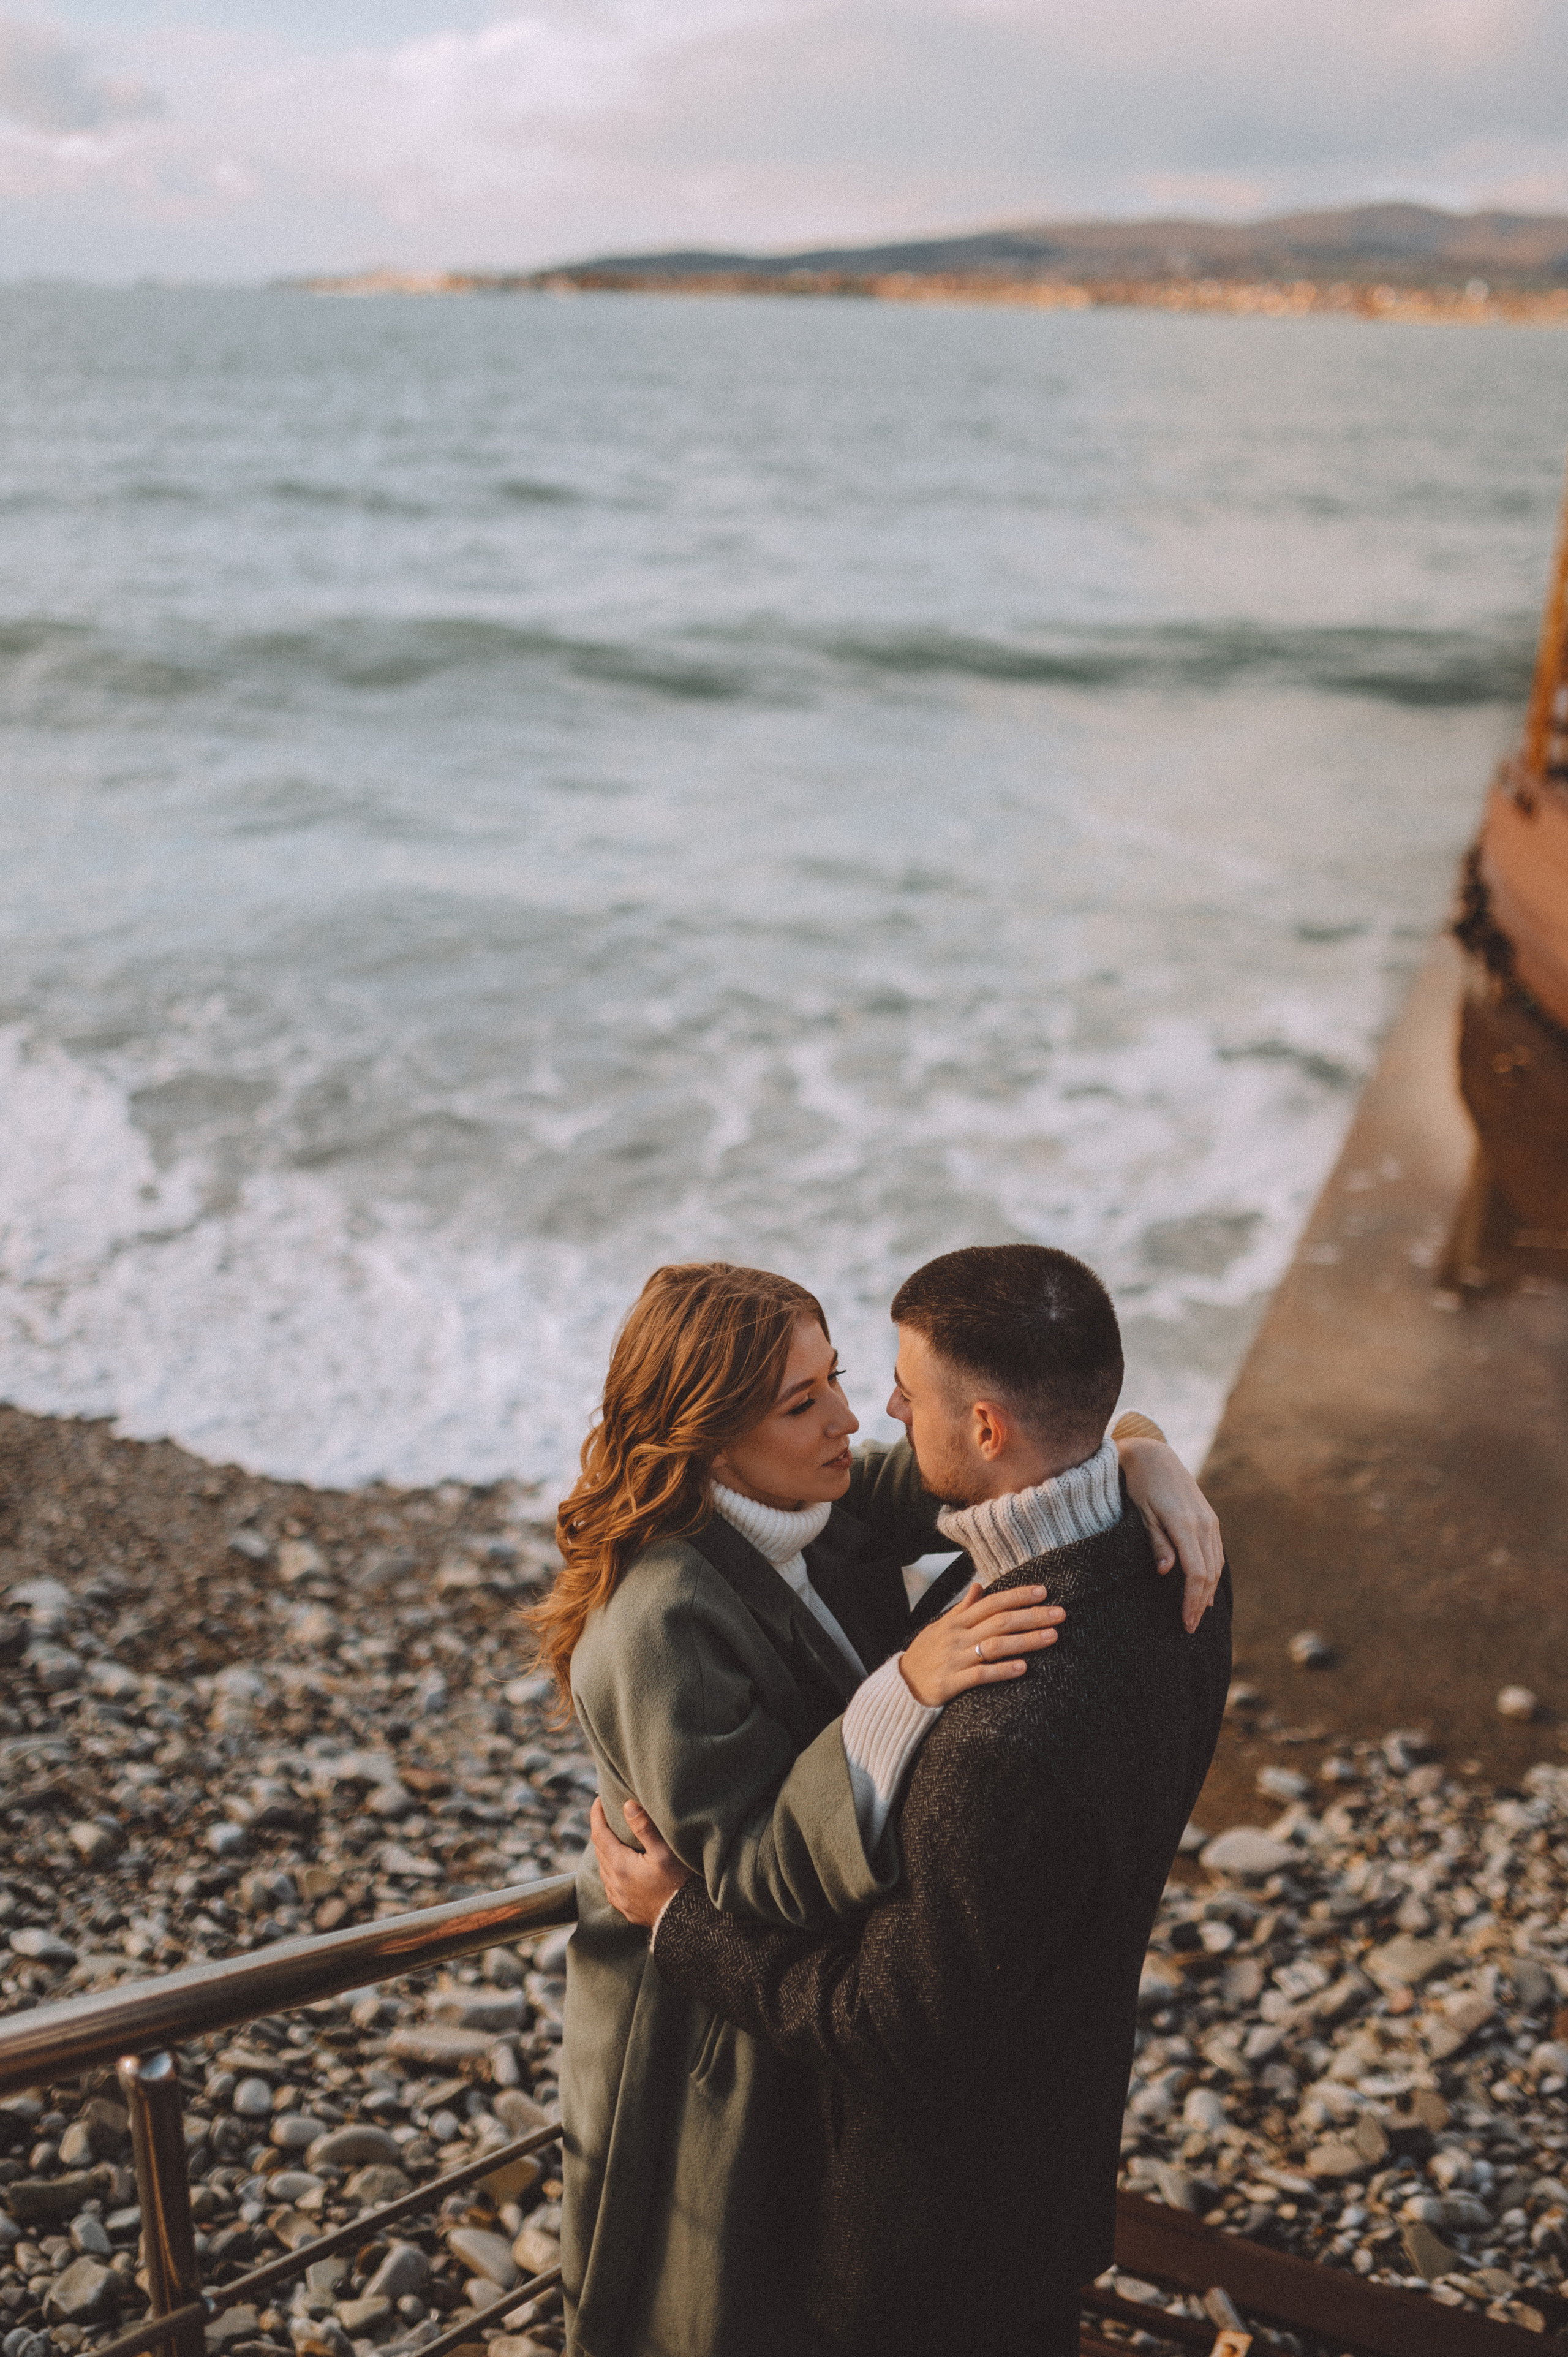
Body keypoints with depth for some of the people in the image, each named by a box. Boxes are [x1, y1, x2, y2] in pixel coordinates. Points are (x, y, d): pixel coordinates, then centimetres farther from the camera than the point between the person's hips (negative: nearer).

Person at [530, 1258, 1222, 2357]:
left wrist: (1142, 1459, -26)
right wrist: (907, 1689, -44)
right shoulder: (665, 1622, -33)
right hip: (722, 2048, -7)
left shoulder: (821, 1507, -11)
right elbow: (754, 1874, -34)